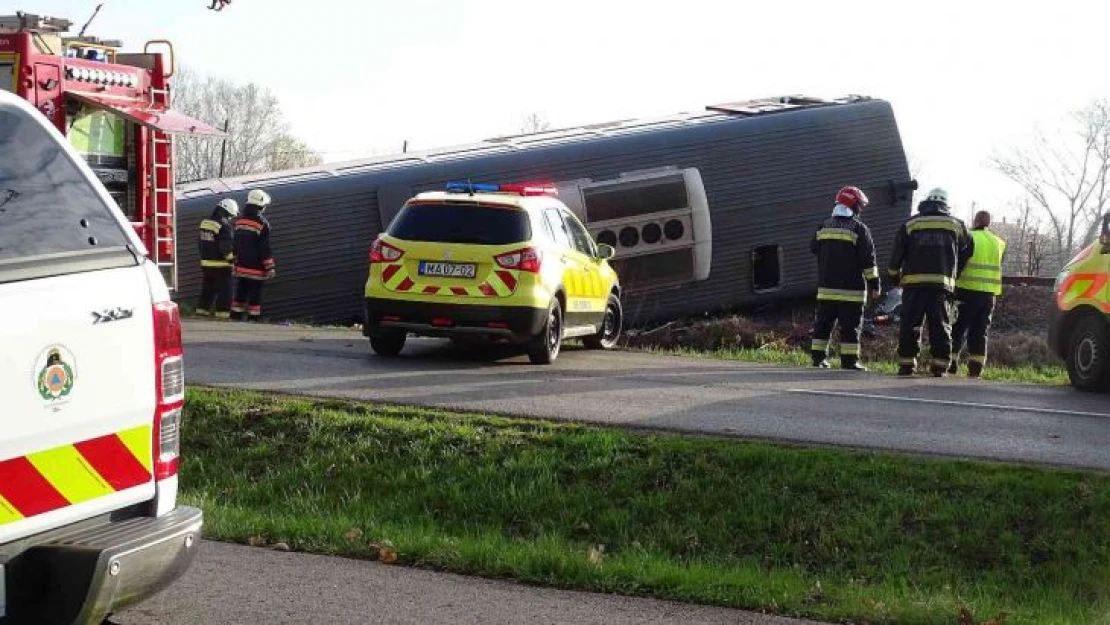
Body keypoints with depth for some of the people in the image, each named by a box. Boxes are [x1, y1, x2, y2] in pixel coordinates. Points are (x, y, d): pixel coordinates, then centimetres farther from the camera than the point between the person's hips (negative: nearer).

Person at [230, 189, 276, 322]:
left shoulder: (239, 222, 8)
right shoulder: (262, 224, -13)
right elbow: (265, 249, -14)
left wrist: (236, 262, 25)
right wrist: (270, 267, -9)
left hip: (241, 266, 6)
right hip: (256, 269, -6)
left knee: (240, 294, 11)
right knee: (255, 295, -2)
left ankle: (235, 316, 11)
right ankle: (253, 317, -2)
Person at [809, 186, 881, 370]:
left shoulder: (824, 227, 7)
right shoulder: (859, 229, -8)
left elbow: (813, 248, 22)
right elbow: (868, 259, -8)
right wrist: (874, 284, -3)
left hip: (826, 287, 5)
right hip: (850, 289, -5)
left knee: (823, 322, 11)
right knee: (850, 325, -2)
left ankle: (818, 356, 11)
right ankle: (849, 359, -4)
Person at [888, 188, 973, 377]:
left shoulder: (910, 224, 7)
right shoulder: (956, 225, 11)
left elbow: (897, 253, 6)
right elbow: (967, 251, 16)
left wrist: (894, 275, 20)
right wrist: (955, 273, 27)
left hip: (914, 283, -1)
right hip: (942, 283, 1)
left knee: (910, 325, 3)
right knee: (941, 326, 4)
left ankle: (906, 364, 1)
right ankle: (940, 366, 1)